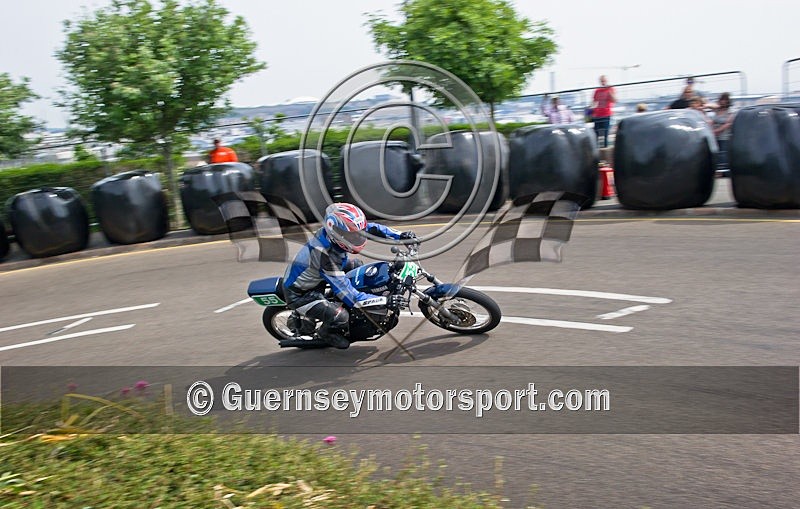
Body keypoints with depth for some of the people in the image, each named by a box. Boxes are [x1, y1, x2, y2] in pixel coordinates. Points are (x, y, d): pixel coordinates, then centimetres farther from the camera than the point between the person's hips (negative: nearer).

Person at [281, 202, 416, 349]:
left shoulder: (337, 228, -17)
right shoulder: (326, 256, -38)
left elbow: (369, 228, -3)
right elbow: (347, 294, -36)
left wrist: (401, 235, -13)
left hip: (315, 276, 9)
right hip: (299, 295, -9)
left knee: (356, 265, 13)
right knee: (340, 316, -26)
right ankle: (326, 332, 10)